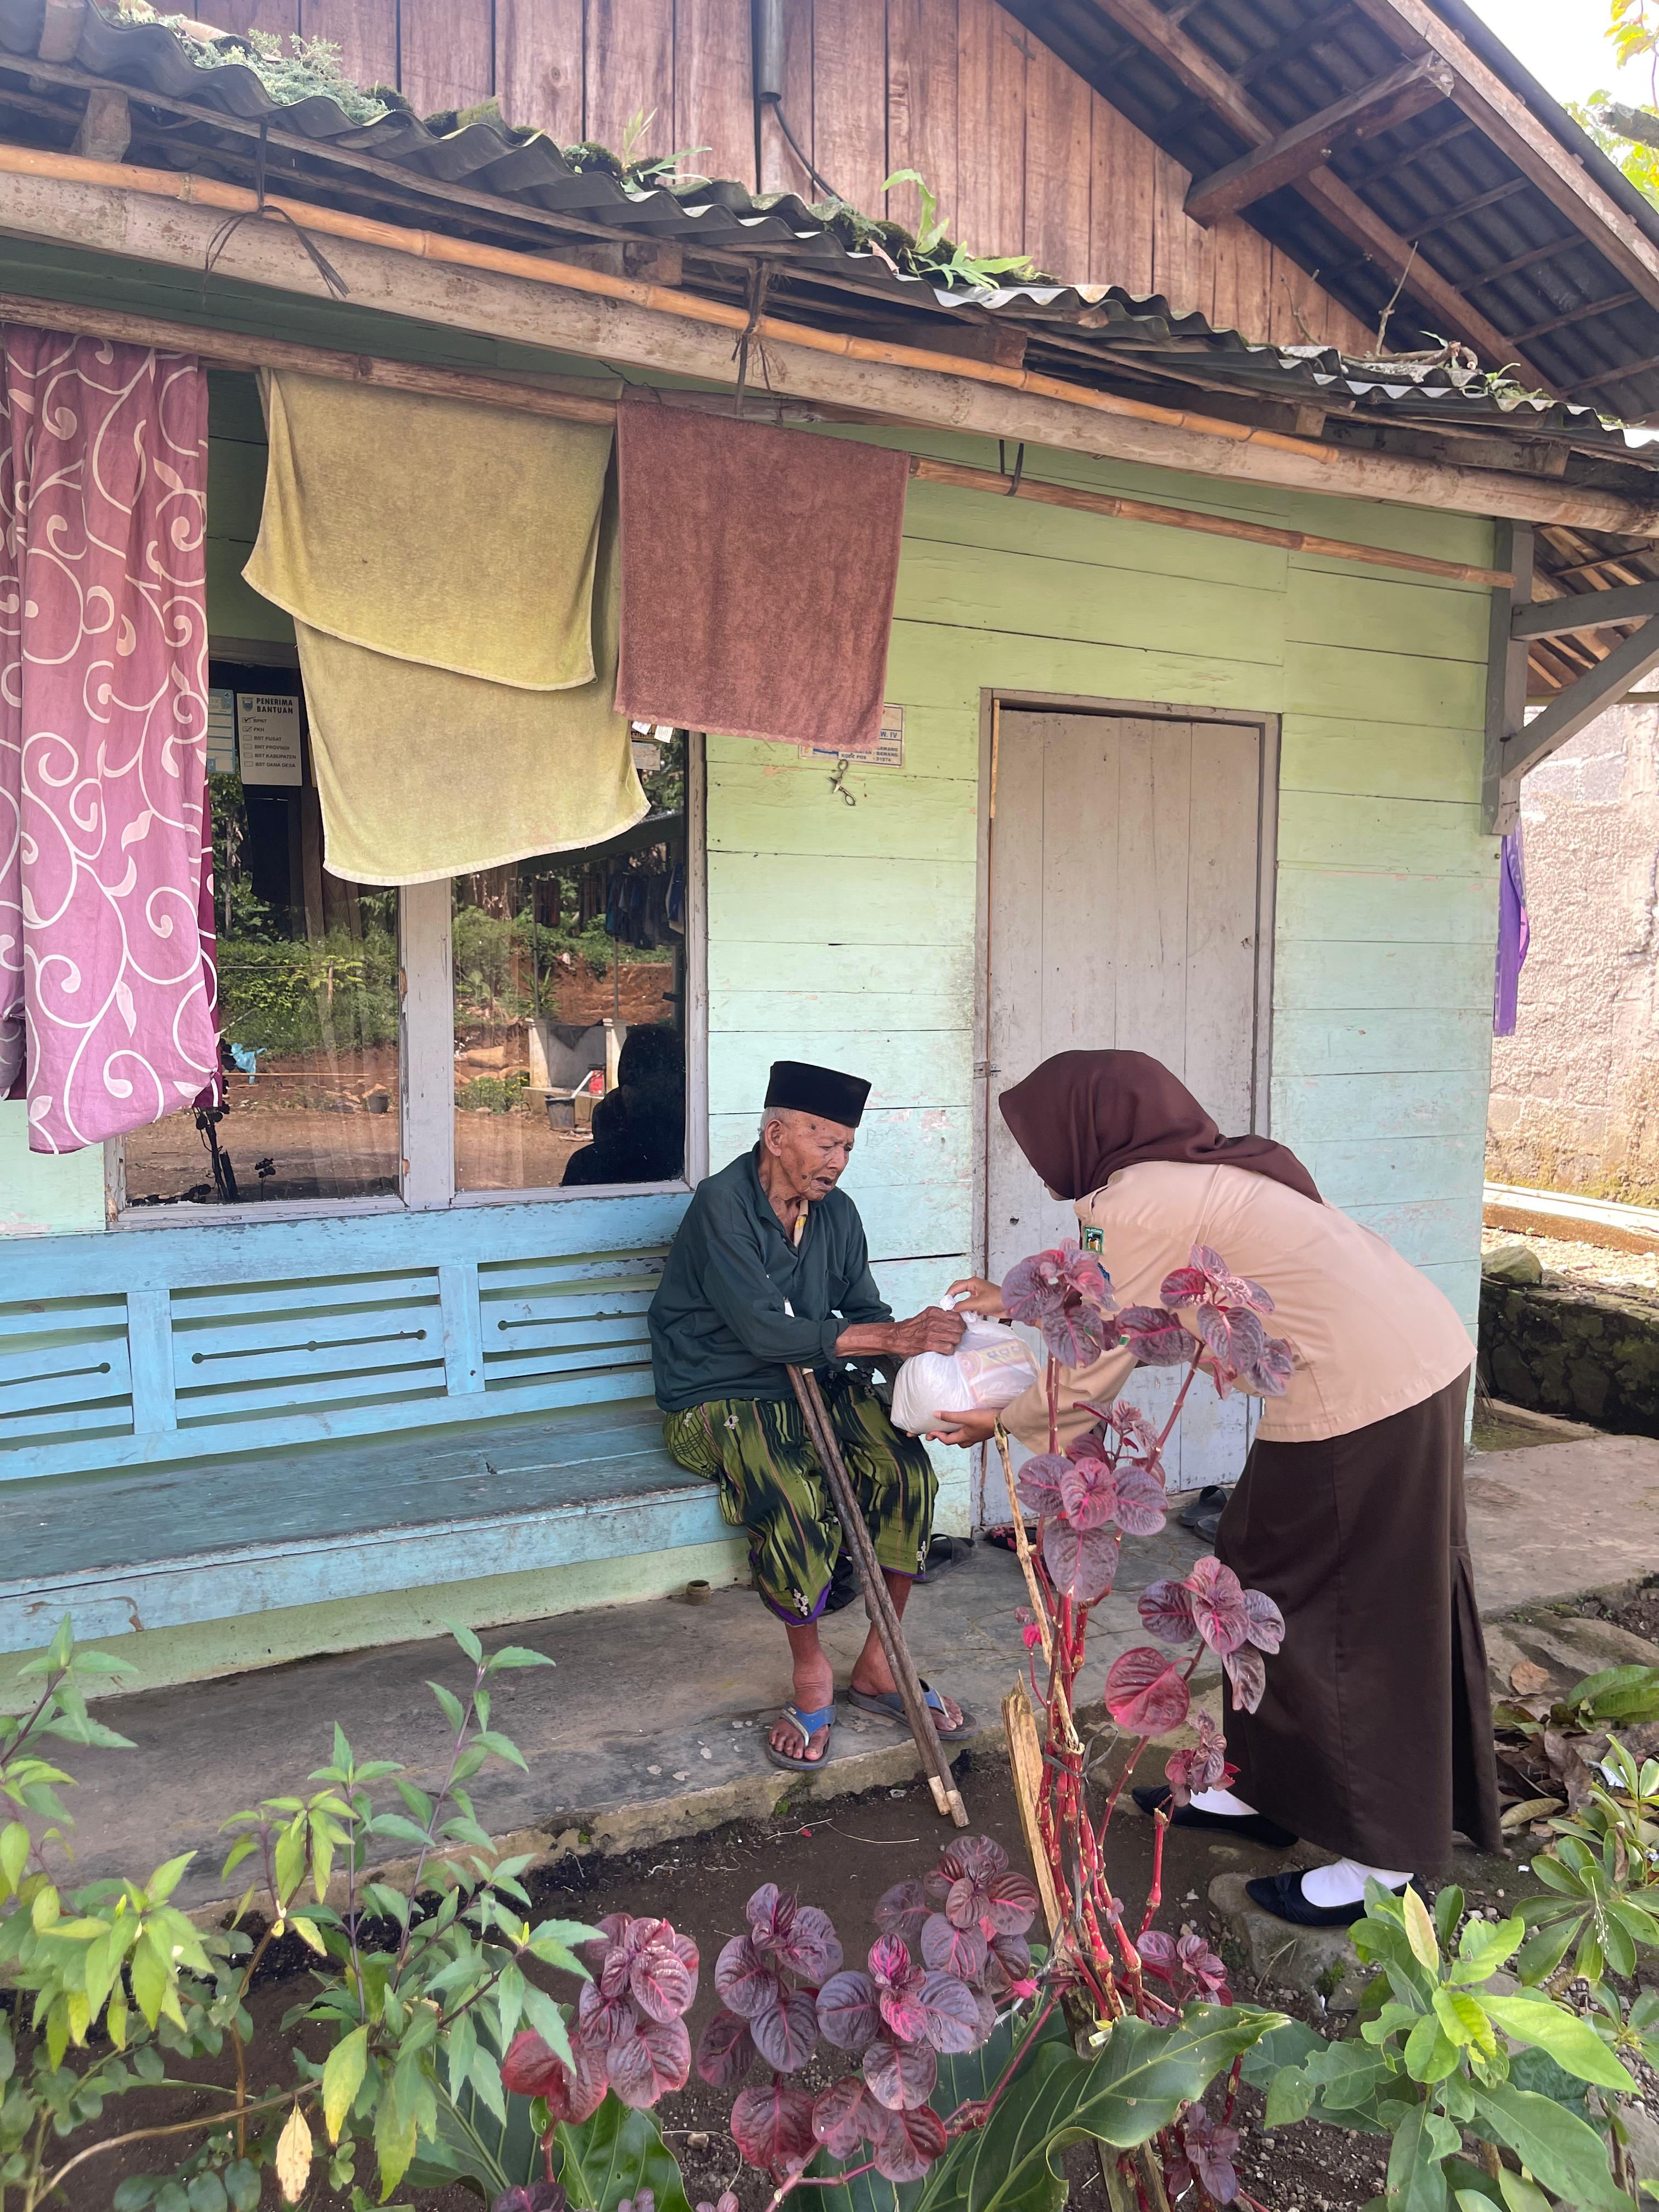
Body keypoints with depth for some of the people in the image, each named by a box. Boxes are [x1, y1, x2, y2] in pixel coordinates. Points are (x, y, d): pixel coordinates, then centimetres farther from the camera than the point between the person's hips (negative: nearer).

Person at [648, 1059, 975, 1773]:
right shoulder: (722, 1204, -17)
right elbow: (765, 1330, -28)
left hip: (811, 1391, 6)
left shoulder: (836, 1212, 5)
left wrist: (920, 1355, -20)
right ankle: (812, 1678, -9)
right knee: (792, 1495, -33)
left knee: (907, 1467, -19)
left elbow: (863, 1312, 3)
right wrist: (893, 1336, -34)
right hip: (719, 1401, -6)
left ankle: (879, 1666, -4)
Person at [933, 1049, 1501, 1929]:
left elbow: (1094, 1372, -7)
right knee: (1262, 1571, 18)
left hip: (1359, 1393, -10)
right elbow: (1131, 1302, 26)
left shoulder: (1135, 1205, -14)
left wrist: (1001, 1422, 8)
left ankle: (1382, 1857, 19)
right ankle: (1261, 1788, 33)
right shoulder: (1197, 1173, 13)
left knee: (1334, 1608, 4)